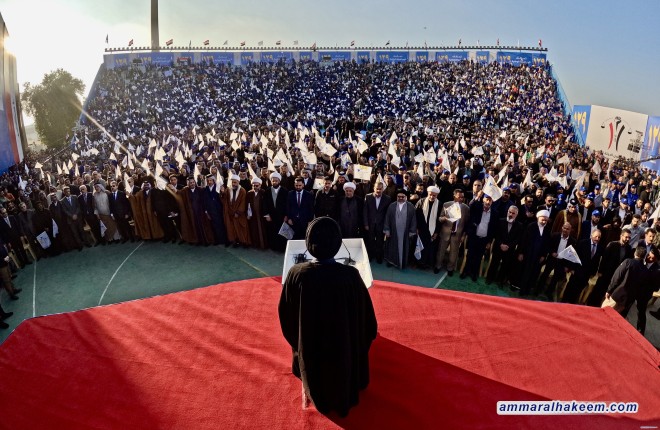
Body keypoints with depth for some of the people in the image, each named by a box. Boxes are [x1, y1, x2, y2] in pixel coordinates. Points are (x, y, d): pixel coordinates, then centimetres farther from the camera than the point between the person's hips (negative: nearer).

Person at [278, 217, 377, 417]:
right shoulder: (351, 275, -29)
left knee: (319, 381, 37)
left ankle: (321, 400, 65)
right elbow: (366, 319, -16)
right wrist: (360, 346, 7)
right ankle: (343, 401, 63)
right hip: (344, 348, 0)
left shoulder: (296, 274, -26)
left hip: (310, 348, 1)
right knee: (342, 380, 36)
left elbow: (285, 315, -9)